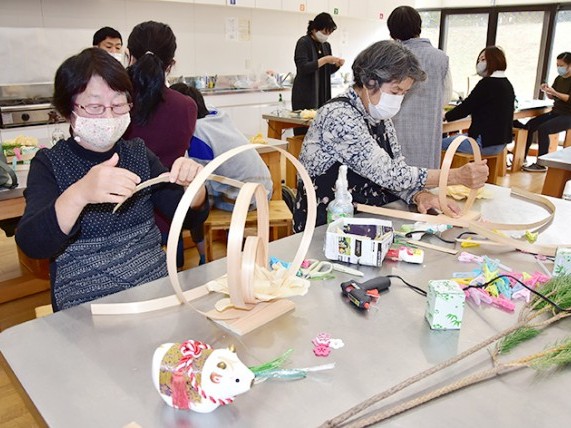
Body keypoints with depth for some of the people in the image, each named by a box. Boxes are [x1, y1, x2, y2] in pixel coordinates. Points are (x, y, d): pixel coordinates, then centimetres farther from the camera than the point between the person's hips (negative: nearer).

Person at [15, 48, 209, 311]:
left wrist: (193, 184, -14)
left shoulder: (138, 153, 8)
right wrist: (78, 195, -34)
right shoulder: (49, 165, -1)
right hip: (85, 309, -2)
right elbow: (31, 246, -16)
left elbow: (190, 217, 8)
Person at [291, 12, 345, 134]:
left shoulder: (326, 46, 16)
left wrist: (337, 64, 1)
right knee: (304, 131, -8)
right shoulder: (304, 42, -6)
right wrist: (324, 60, -20)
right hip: (305, 95, -7)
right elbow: (303, 68, -17)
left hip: (323, 94, 7)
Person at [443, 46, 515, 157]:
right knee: (454, 138, 23)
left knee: (442, 144, -4)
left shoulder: (488, 83, -15)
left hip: (486, 143, -10)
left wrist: (445, 116, 4)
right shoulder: (507, 84, 14)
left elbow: (466, 107, -12)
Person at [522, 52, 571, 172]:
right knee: (529, 125, -12)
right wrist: (547, 91, -1)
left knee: (543, 129, -29)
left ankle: (541, 164, -24)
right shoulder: (559, 79, 13)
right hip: (555, 113, 7)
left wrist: (554, 92, -24)